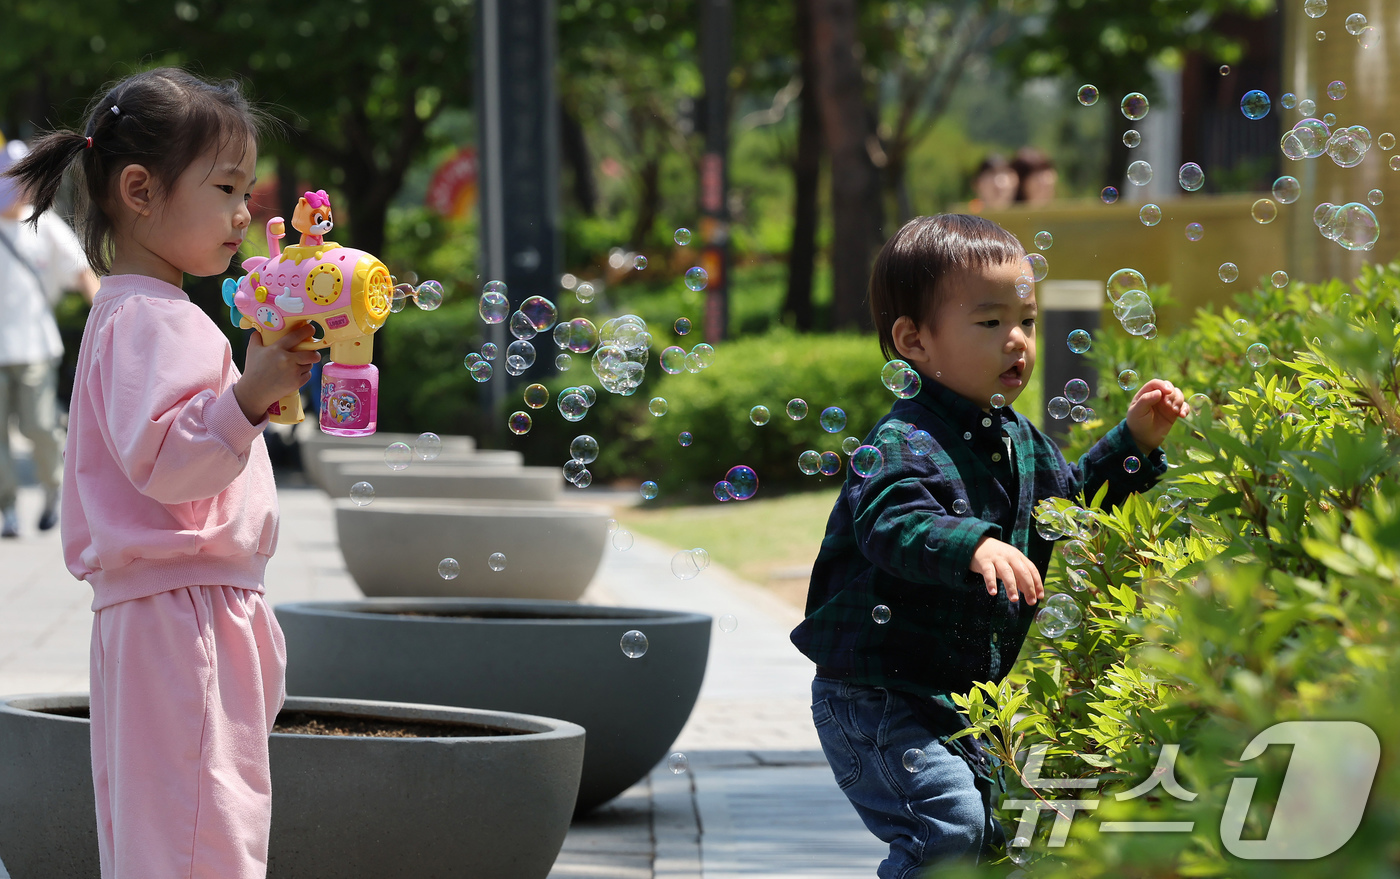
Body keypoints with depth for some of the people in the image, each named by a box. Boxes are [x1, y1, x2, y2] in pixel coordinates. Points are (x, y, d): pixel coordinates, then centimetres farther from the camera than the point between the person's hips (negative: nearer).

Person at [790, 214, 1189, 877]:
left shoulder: (1018, 441, 10)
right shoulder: (906, 442, -20)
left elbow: (1067, 496, 26)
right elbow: (891, 523, -38)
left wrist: (1134, 443, 15)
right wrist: (973, 546, -54)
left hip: (958, 697, 9)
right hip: (875, 695, -9)